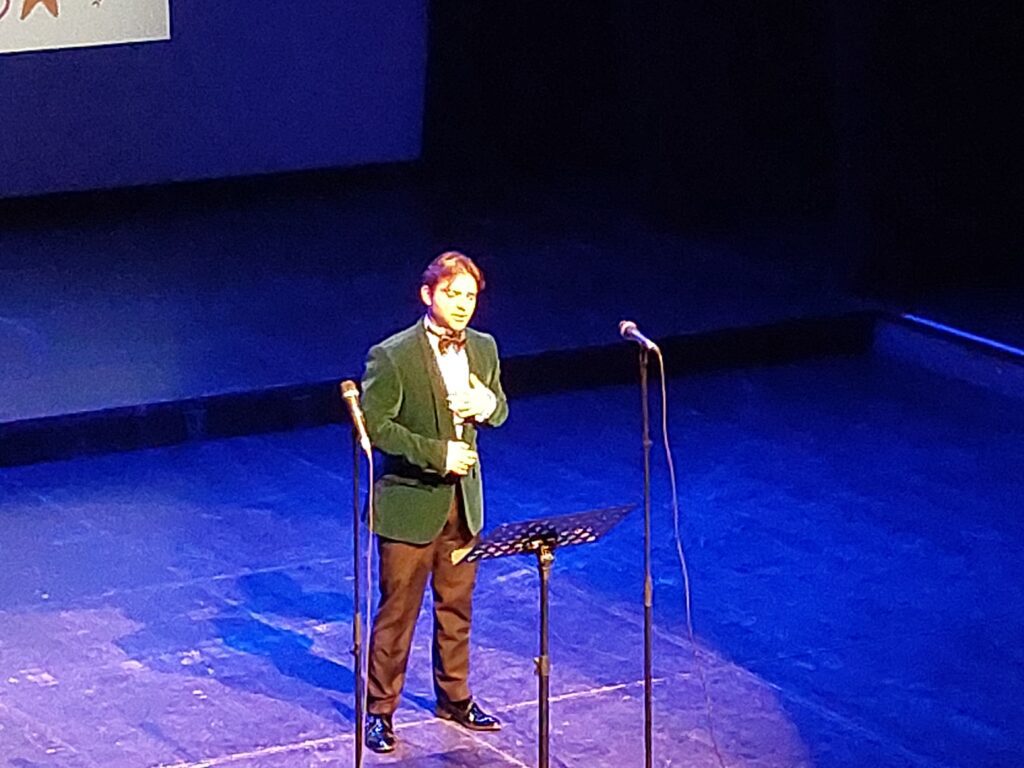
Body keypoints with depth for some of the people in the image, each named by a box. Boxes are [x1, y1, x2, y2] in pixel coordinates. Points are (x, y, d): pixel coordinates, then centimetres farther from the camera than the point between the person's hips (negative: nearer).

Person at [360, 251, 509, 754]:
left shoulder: (483, 349, 2)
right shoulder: (393, 356, -17)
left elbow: (498, 413, 14)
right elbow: (374, 426, -19)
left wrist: (488, 405, -11)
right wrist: (436, 453, -22)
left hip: (463, 501, 6)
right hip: (409, 502, -6)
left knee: (456, 606, 18)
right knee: (397, 612, 3)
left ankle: (454, 697, 33)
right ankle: (379, 709, 15)